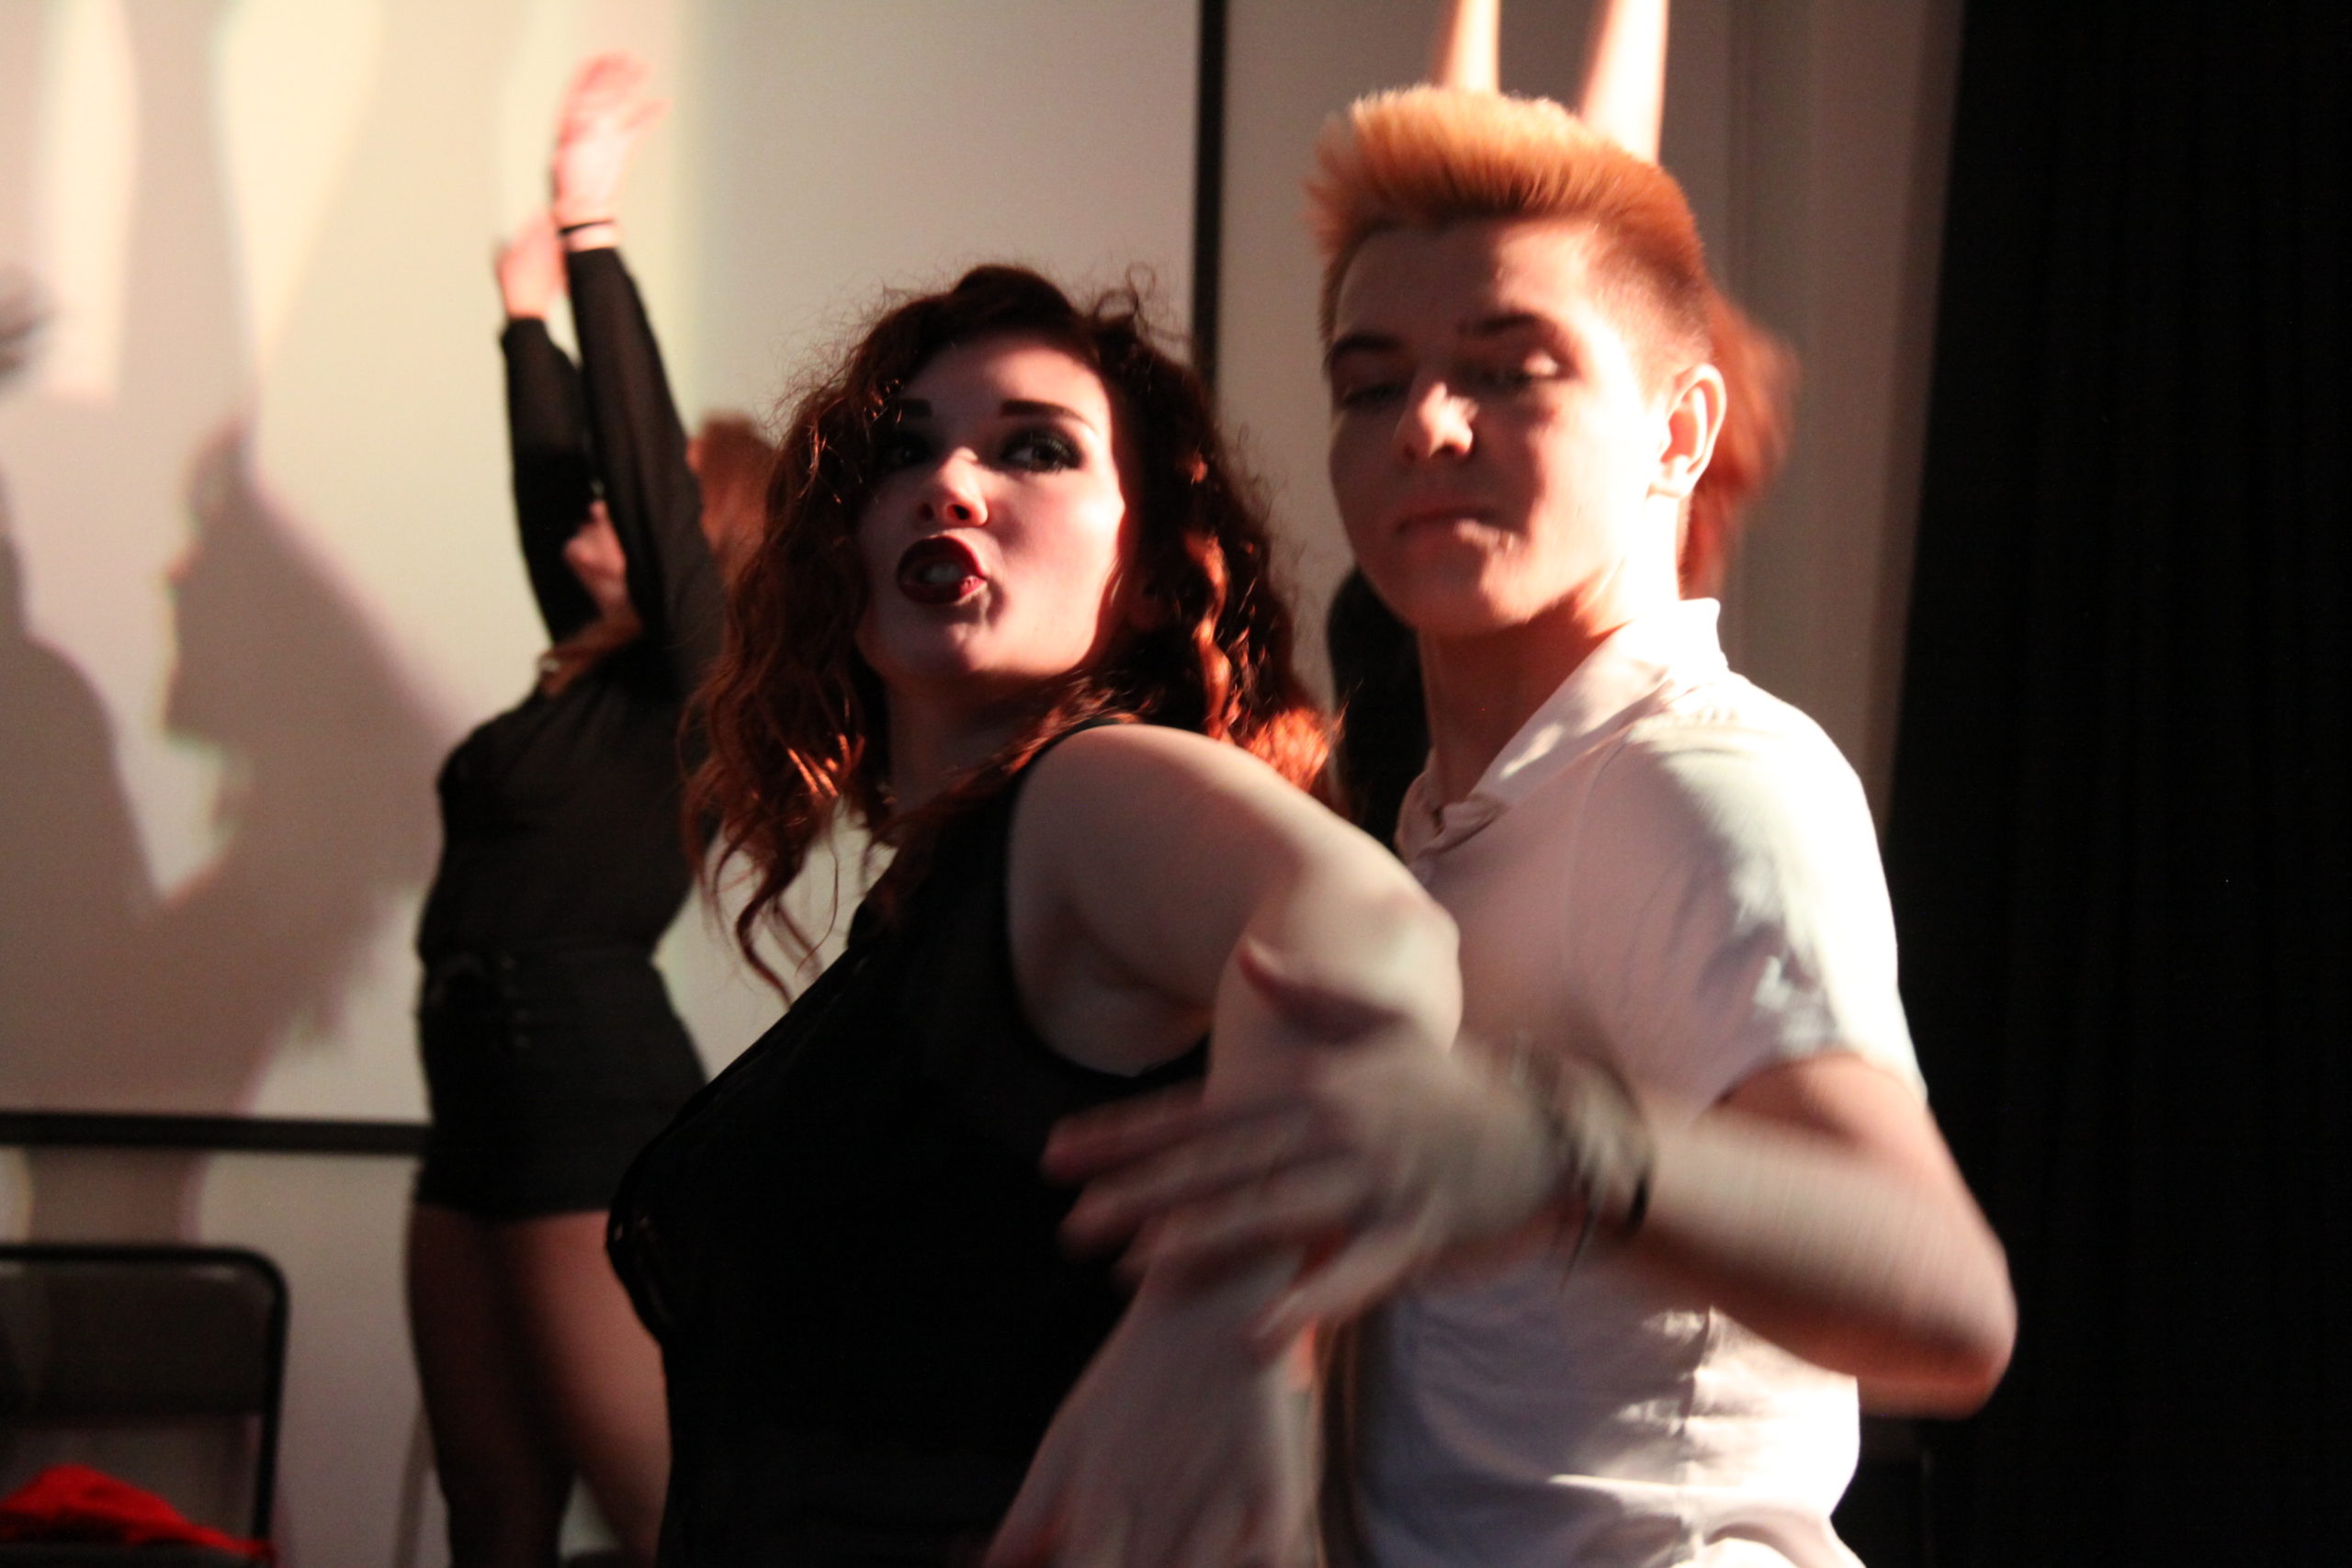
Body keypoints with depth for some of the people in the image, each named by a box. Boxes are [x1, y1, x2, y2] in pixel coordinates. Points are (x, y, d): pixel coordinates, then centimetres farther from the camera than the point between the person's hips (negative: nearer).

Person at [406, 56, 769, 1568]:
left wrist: (595, 232, -13)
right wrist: (531, 307, 17)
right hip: (486, 1097, 9)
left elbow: (644, 463, -14)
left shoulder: (698, 678, -6)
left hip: (599, 1088, -9)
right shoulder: (591, 662, 16)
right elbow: (557, 479, 19)